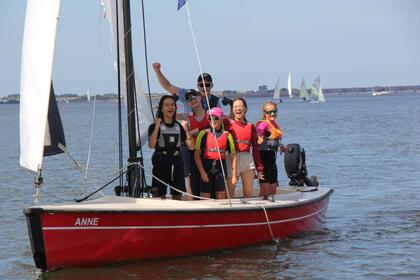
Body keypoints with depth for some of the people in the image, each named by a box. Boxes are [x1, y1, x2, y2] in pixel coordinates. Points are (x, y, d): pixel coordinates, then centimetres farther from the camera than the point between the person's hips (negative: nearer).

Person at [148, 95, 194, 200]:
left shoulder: (179, 127, 10)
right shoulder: (154, 126, 0)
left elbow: (191, 146, 3)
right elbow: (151, 145, -18)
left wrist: (186, 130, -9)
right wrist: (157, 127, -20)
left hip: (177, 164, 4)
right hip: (161, 164, -4)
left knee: (178, 197, 5)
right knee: (159, 197, -6)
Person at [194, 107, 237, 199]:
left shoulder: (227, 135, 7)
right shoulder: (204, 134, 3)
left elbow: (233, 156, 7)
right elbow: (197, 154, 0)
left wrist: (234, 175, 1)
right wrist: (202, 172, -8)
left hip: (221, 168, 1)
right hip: (207, 168, -1)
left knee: (221, 198, 3)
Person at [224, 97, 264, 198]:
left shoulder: (250, 126, 12)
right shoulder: (228, 123, 5)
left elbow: (255, 148, 12)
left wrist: (259, 168, 10)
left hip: (248, 159, 3)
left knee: (249, 193, 4)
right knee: (229, 193, 0)